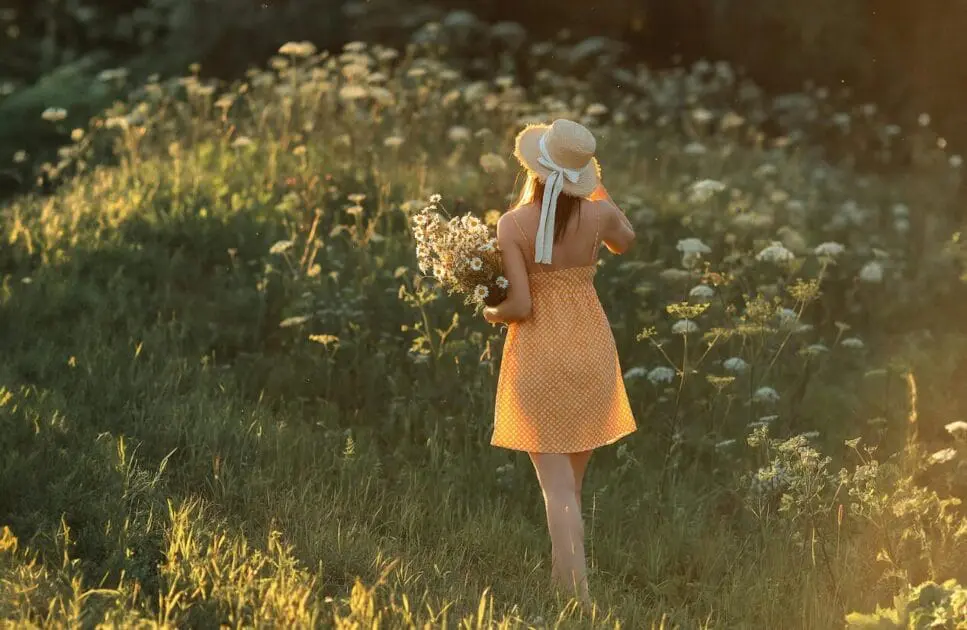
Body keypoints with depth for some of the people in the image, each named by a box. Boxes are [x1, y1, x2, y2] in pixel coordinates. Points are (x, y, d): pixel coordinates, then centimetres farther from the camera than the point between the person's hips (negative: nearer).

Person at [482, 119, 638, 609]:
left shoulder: (512, 225, -16)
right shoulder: (599, 214, -8)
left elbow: (520, 306, -18)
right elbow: (624, 241, 17)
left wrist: (489, 314, 4)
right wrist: (595, 183, 20)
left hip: (538, 353, -3)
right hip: (590, 350, 3)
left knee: (556, 485, -2)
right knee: (572, 480, 18)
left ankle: (578, 592, -12)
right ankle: (562, 579, 26)